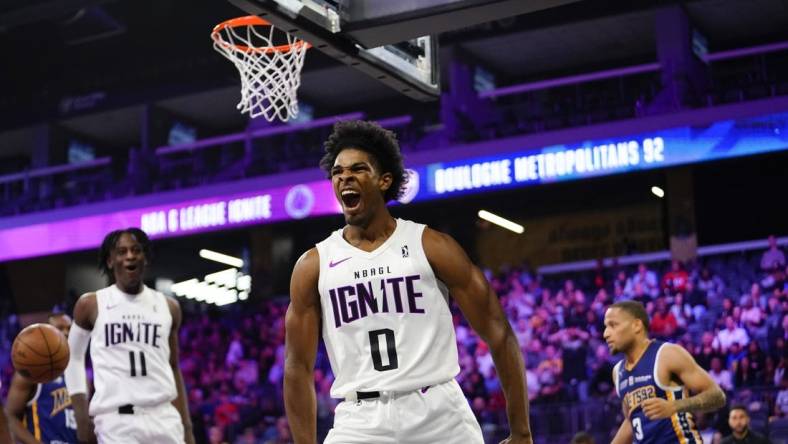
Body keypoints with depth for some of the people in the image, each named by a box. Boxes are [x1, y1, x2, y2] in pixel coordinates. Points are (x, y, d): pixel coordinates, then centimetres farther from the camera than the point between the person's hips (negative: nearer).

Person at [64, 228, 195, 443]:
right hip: (116, 420, -3)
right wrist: (82, 416, 7)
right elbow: (73, 357, 15)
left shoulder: (168, 307, 11)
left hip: (164, 418, 3)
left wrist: (186, 425, 13)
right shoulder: (90, 305, 4)